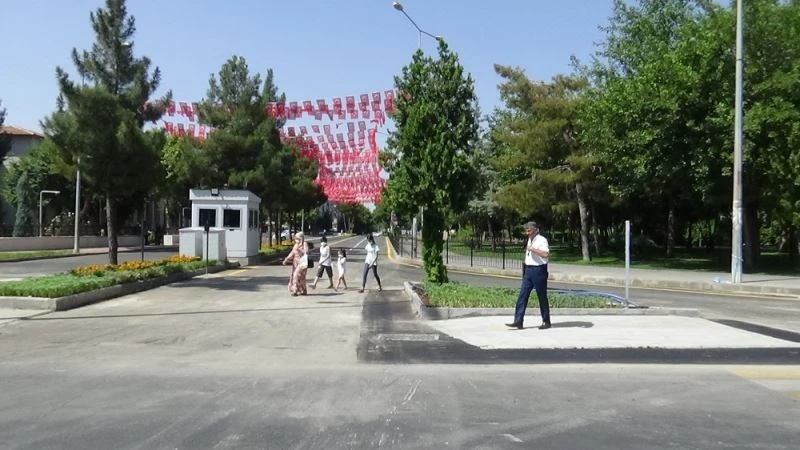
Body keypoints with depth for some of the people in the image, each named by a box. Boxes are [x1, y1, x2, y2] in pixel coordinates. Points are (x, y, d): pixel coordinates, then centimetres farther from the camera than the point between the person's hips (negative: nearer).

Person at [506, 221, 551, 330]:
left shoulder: (542, 240, -12)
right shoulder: (530, 240, 14)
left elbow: (546, 254, -28)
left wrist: (532, 249, -26)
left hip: (538, 270, -8)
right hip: (528, 270, 8)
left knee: (542, 297, 3)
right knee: (522, 295, 1)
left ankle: (546, 322, 17)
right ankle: (518, 321, 0)